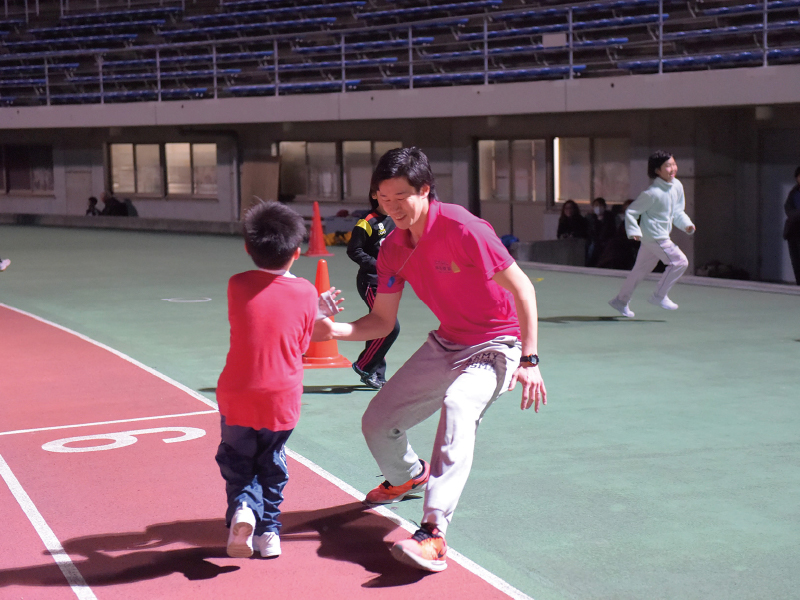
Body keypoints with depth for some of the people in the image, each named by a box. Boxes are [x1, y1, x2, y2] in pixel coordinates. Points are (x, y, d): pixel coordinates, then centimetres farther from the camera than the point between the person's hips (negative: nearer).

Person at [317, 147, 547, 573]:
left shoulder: (460, 227, -24)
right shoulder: (392, 249, -3)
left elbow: (522, 289, -21)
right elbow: (382, 321, 2)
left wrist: (529, 360, -25)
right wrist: (338, 330, -18)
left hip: (496, 344, -7)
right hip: (446, 343, 7)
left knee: (457, 407, -37)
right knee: (377, 424, 8)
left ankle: (433, 534, -40)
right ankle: (408, 476, 44)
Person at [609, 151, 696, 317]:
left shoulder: (677, 186, 4)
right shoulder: (652, 193, -20)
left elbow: (678, 212, 17)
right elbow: (631, 211, -14)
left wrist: (686, 224, 1)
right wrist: (634, 231, -22)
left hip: (662, 235, 8)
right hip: (654, 236, -8)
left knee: (641, 269, 16)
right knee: (679, 261, -11)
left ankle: (621, 300, 27)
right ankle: (659, 296, 0)